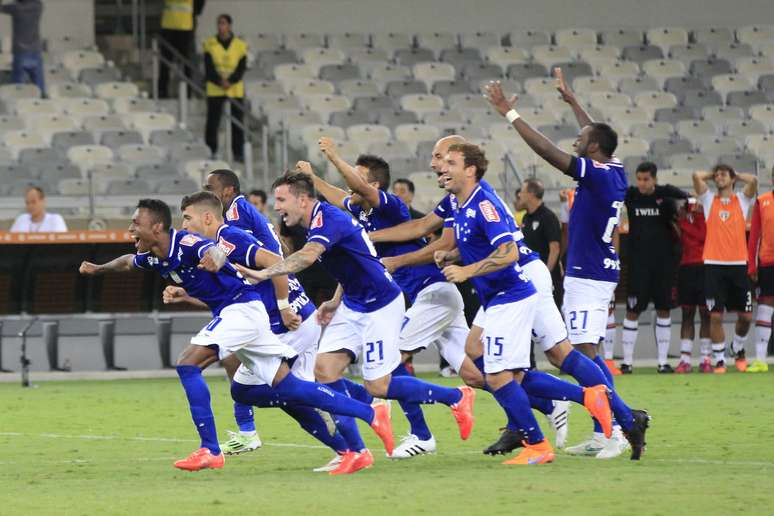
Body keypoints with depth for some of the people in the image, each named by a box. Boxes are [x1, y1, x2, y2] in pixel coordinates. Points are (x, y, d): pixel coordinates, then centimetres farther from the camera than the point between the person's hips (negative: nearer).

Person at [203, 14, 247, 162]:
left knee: (237, 122, 1)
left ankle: (239, 153, 9)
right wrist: (219, 81, -18)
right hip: (215, 90, 0)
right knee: (212, 121, -2)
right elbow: (208, 68, -4)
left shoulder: (240, 45, 2)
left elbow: (241, 68, -3)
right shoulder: (210, 44, 2)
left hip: (235, 90, 0)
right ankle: (211, 152, 6)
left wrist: (230, 81, -18)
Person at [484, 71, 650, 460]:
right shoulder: (615, 172, 7)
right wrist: (571, 101, 37)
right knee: (585, 355, 12)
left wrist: (510, 113, -16)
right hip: (599, 271, 10)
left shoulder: (596, 175, -17)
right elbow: (598, 136, 26)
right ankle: (603, 434, 11)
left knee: (583, 356, -11)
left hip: (588, 277, -10)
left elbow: (547, 150, -20)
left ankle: (626, 421, -16)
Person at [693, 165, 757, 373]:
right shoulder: (709, 200, 10)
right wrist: (712, 174, 16)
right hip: (714, 264, -1)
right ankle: (719, 360, 3)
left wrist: (736, 176, 10)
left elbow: (753, 180, -7)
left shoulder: (742, 200, 11)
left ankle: (738, 348, 29)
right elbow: (697, 176, -2)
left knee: (746, 316, 3)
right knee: (715, 316, -6)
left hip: (738, 264, 1)